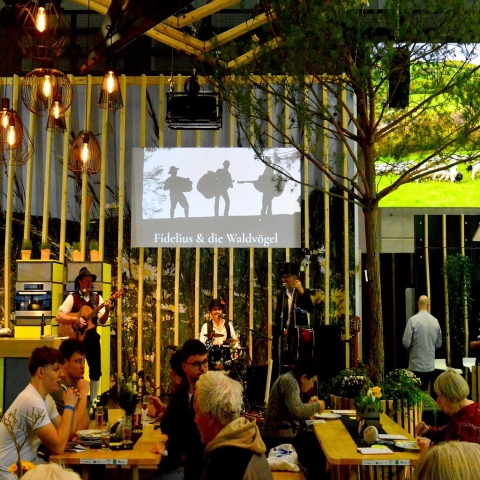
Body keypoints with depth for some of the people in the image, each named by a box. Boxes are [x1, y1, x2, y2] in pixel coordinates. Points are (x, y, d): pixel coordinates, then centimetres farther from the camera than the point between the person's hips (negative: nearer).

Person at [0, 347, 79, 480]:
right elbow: (59, 446, -26)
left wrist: (72, 405, -5)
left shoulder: (46, 398, 6)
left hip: (28, 463, 9)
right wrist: (69, 406, -19)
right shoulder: (32, 401, -24)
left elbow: (67, 434, 8)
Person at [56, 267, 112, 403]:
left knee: (96, 371, 6)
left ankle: (93, 401, 18)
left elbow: (102, 321, -1)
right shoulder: (72, 297, -5)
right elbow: (58, 316, -12)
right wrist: (75, 319, -23)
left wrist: (107, 311, -20)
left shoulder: (97, 298, 5)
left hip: (92, 338, 4)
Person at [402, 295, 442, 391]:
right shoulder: (435, 321, -1)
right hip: (430, 367, 4)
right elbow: (438, 344, 9)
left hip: (416, 367, -4)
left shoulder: (413, 320, -13)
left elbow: (406, 343, -12)